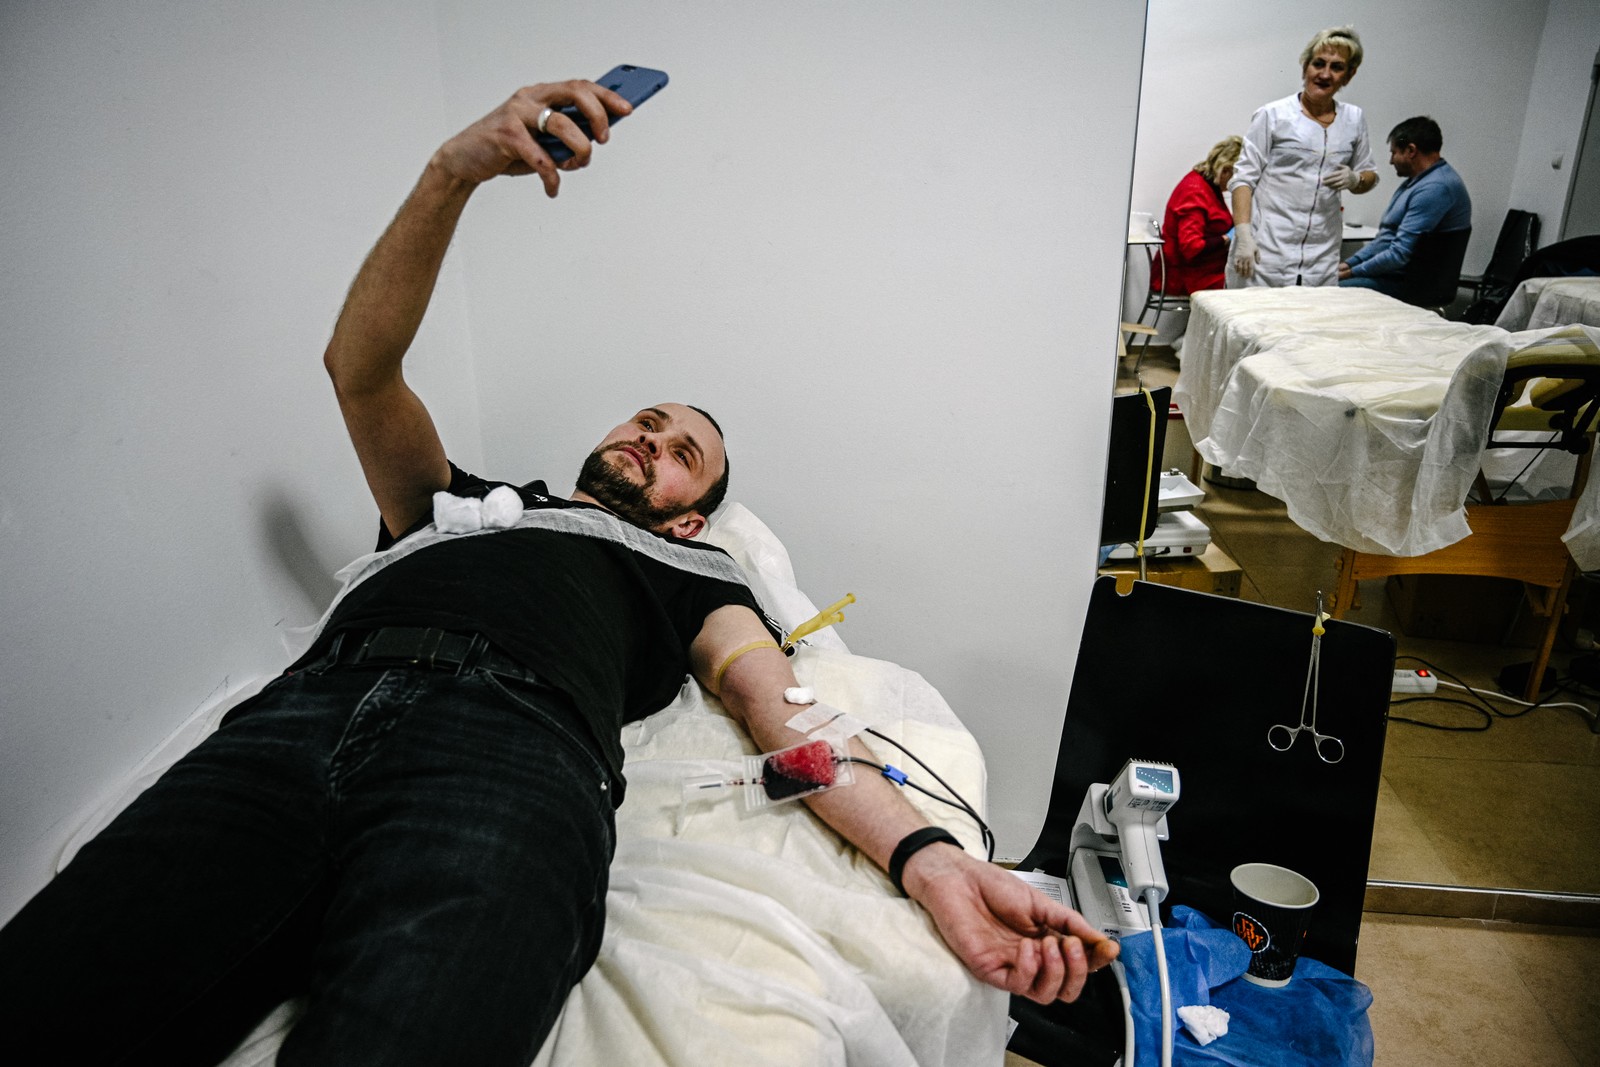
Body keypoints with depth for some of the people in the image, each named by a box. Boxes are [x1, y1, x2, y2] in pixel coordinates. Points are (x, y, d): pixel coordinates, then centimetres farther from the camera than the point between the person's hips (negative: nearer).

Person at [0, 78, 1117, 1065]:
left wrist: (928, 855, -6)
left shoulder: (688, 571, 30)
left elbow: (779, 710, 13)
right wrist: (456, 170, 9)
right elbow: (361, 368, 23)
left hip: (515, 742, -2)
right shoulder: (460, 501, 37)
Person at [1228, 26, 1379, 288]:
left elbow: (1369, 174, 23)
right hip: (1264, 255, -4)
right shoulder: (1273, 116, 1)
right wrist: (1243, 236, -15)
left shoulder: (1354, 119, 13)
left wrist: (1355, 179, -2)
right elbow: (1243, 179, -3)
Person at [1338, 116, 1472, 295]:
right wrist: (1349, 263, 11)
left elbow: (1401, 253, -23)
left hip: (1409, 283, -11)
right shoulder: (1418, 181, 17)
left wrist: (1352, 272, -14)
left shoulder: (1435, 189, -18)